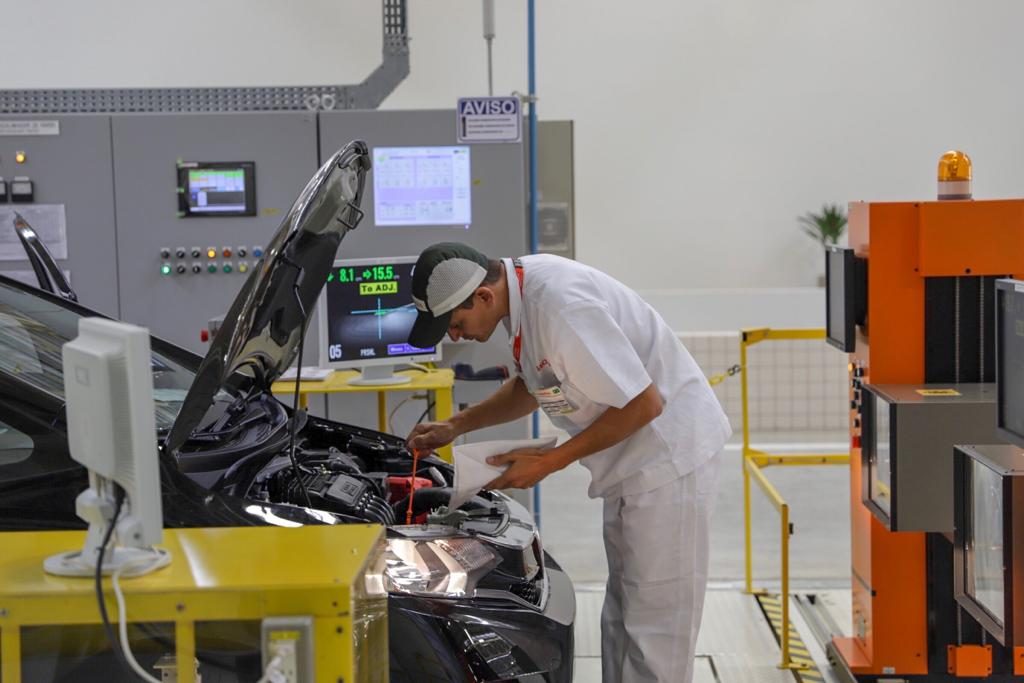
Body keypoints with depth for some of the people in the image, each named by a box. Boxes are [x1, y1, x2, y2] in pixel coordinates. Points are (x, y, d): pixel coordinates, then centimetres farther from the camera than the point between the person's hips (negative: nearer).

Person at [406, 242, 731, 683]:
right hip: (634, 461, 10)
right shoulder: (522, 291, 0)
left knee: (653, 625, -4)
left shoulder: (561, 307, -29)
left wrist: (550, 462, -20)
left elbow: (644, 403, -27)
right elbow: (533, 386, 18)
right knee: (621, 620, 16)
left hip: (669, 453, -10)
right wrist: (456, 426, 9)